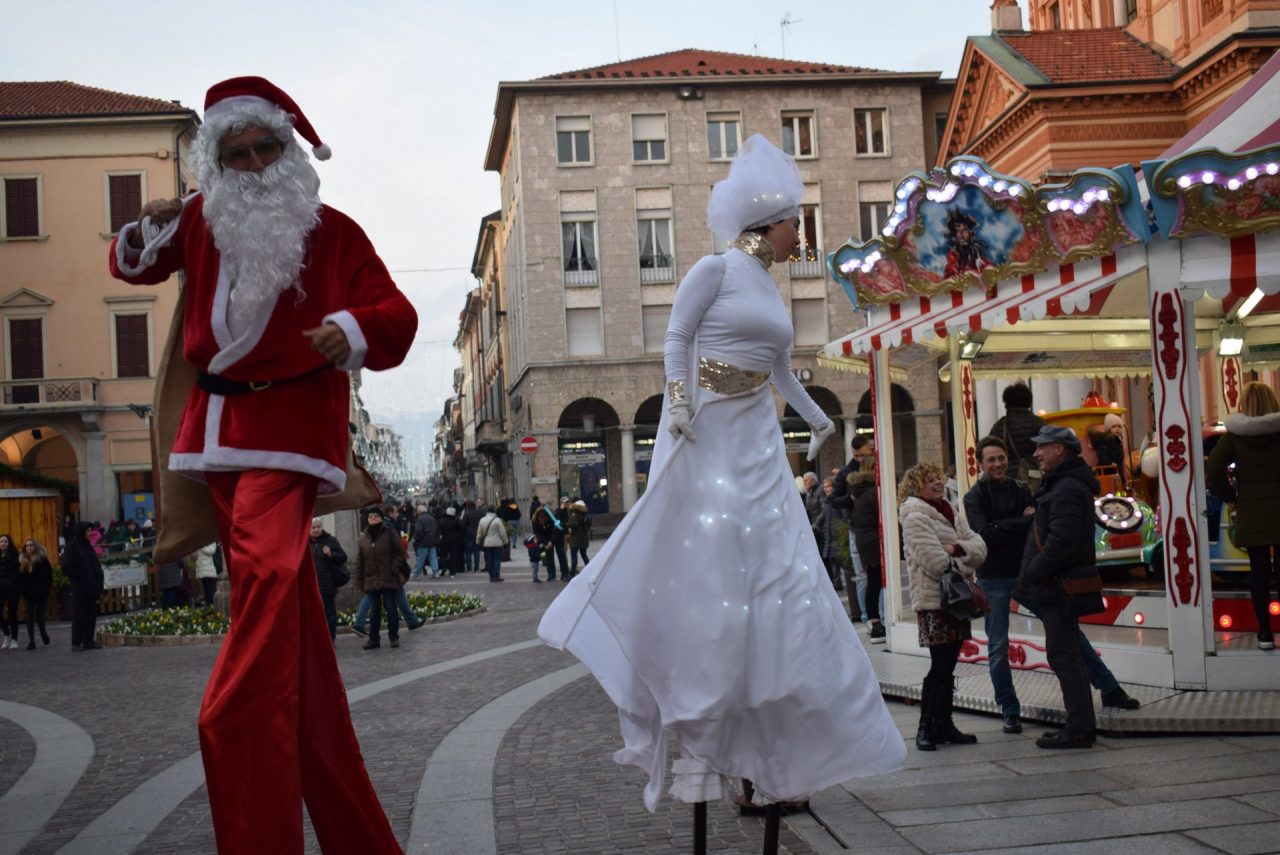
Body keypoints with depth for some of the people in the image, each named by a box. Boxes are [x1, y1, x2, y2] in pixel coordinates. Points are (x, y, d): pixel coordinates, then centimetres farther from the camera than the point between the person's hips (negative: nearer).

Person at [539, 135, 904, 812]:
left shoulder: (772, 293, 17)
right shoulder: (715, 270, -5)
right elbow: (675, 339, -9)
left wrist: (819, 421, 33)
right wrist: (678, 399, -22)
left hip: (756, 442, 7)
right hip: (704, 437, -7)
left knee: (774, 577, 3)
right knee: (705, 581, -8)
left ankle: (776, 754, 12)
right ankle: (695, 742, 2)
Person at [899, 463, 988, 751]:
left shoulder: (950, 514, 17)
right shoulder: (915, 517, -8)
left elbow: (979, 547, 6)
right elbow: (934, 561, -18)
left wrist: (956, 549, -13)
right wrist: (965, 569, -9)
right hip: (934, 601, -8)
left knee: (947, 666, 10)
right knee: (940, 667, -7)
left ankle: (943, 724, 16)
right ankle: (926, 728, 1)